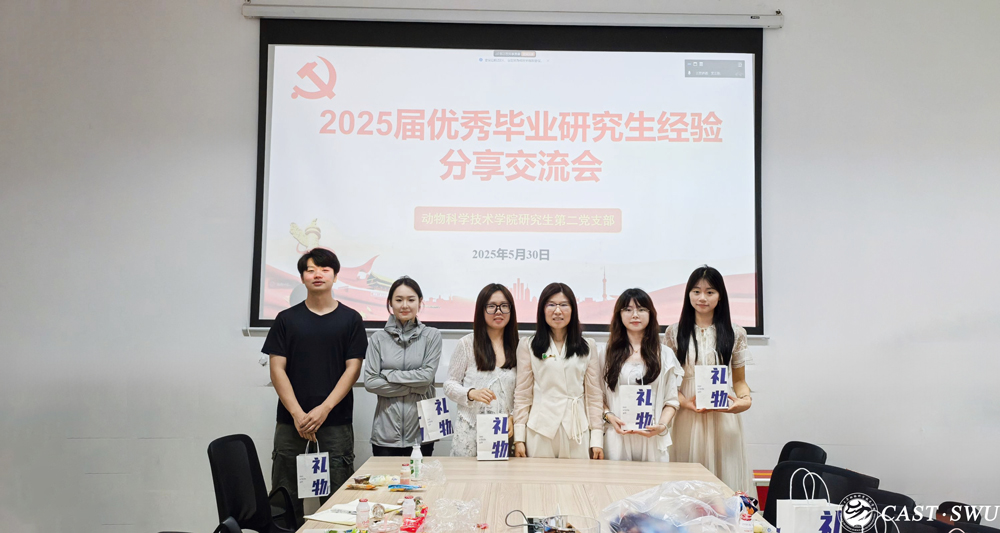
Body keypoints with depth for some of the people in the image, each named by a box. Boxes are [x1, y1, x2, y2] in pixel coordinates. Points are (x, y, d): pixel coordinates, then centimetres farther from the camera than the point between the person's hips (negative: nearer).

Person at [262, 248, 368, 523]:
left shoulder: (350, 319, 5)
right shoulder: (286, 319, 8)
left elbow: (352, 368, 0)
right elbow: (277, 369, 3)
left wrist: (324, 409, -10)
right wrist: (297, 414, -8)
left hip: (336, 423, -1)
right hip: (290, 422, 1)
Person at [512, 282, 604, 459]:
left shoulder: (588, 347, 8)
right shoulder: (528, 345, 5)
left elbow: (594, 394, 7)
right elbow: (522, 394, 4)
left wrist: (597, 437, 2)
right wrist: (518, 437, -1)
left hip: (577, 431, 1)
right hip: (540, 430, -1)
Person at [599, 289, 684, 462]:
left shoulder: (665, 355, 10)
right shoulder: (608, 355, 11)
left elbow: (671, 401, 7)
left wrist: (662, 425, -9)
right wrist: (609, 416, -11)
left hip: (653, 439, 0)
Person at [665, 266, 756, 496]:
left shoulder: (735, 334, 7)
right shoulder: (675, 332, 6)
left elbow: (739, 380, 11)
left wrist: (745, 399, -11)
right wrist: (685, 402, -11)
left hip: (723, 418, 0)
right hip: (686, 417, 0)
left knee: (725, 472, -1)